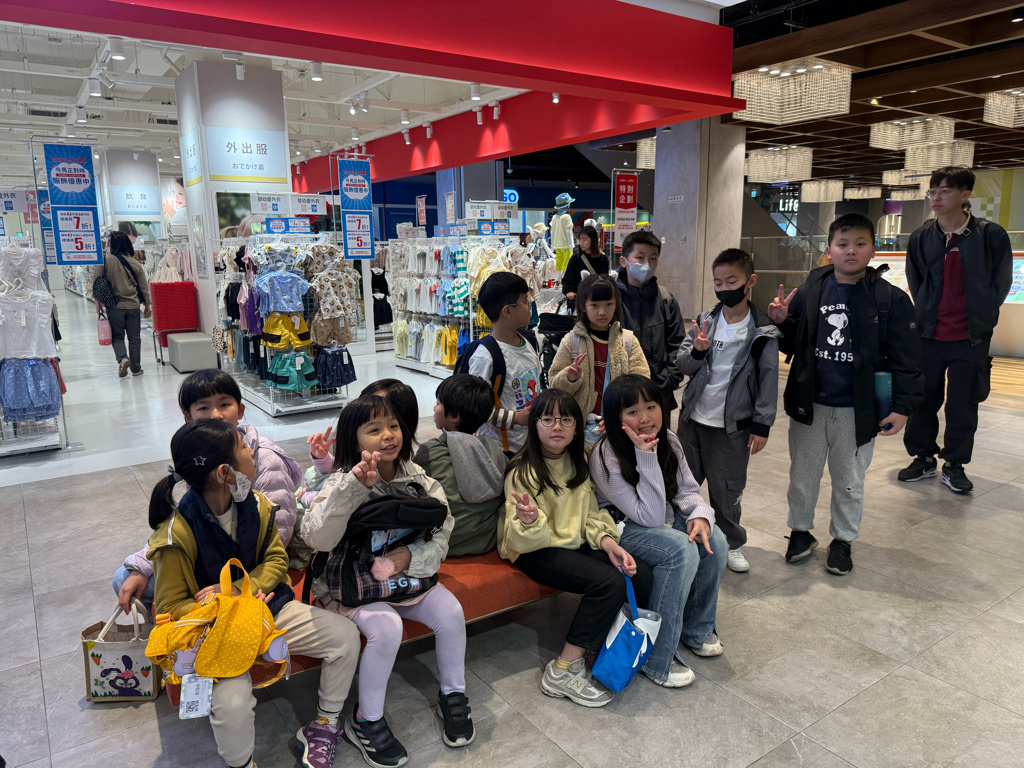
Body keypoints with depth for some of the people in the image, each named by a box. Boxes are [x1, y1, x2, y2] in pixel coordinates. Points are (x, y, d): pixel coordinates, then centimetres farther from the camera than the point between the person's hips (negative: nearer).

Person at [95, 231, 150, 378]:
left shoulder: (104, 261, -6)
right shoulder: (135, 264, 0)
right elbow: (144, 287, 5)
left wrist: (98, 302, 3)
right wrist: (147, 305, 17)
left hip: (114, 306, -1)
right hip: (133, 305, 1)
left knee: (117, 336, 12)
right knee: (134, 338, 9)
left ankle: (122, 359, -12)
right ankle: (136, 368, 13)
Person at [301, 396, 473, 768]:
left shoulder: (418, 480, -3)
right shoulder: (343, 482, -15)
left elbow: (441, 537, -3)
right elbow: (316, 538, -31)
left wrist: (410, 556, -24)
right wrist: (353, 484, -41)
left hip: (408, 575, 4)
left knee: (451, 611, -15)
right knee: (386, 627, -28)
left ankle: (453, 695, 12)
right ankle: (365, 721, -2)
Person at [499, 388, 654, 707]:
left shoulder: (578, 462, 6)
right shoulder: (524, 472, -16)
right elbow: (523, 540, -19)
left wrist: (607, 541, -4)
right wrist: (529, 520, -43)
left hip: (576, 543, 7)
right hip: (536, 551, -7)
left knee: (642, 576, -14)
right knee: (611, 583, -27)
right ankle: (562, 672, -14)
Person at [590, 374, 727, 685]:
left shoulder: (668, 440, -6)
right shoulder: (605, 458, -27)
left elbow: (687, 490, 3)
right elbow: (649, 516, -29)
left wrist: (701, 514, -20)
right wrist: (646, 456, -36)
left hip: (663, 518, 7)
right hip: (619, 528, -7)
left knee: (714, 540, -17)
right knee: (681, 549, -30)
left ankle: (695, 629, 9)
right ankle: (656, 658, -17)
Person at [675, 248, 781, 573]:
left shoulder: (763, 331, -7)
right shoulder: (705, 320, 1)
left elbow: (769, 379, -4)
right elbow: (681, 366, 2)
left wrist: (762, 424, -6)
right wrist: (697, 351, -19)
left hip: (733, 424, -3)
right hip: (693, 417, 3)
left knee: (727, 488, 8)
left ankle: (730, 543, 29)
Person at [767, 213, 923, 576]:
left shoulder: (890, 299, -7)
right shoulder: (809, 293, -2)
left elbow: (905, 359, -5)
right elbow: (790, 344, 8)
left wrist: (903, 407, -10)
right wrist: (780, 322, -12)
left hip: (857, 412, -2)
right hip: (809, 406, 2)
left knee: (849, 481, 15)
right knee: (802, 475, 16)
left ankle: (843, 539, 34)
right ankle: (800, 530, 36)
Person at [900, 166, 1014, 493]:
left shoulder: (990, 236, -6)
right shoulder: (921, 238, 2)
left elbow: (999, 286, 1)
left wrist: (979, 323, 3)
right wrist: (926, 317, 9)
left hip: (970, 340, -2)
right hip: (928, 336, 2)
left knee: (963, 405, 5)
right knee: (923, 400, 8)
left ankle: (954, 465, 21)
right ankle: (924, 458, 25)